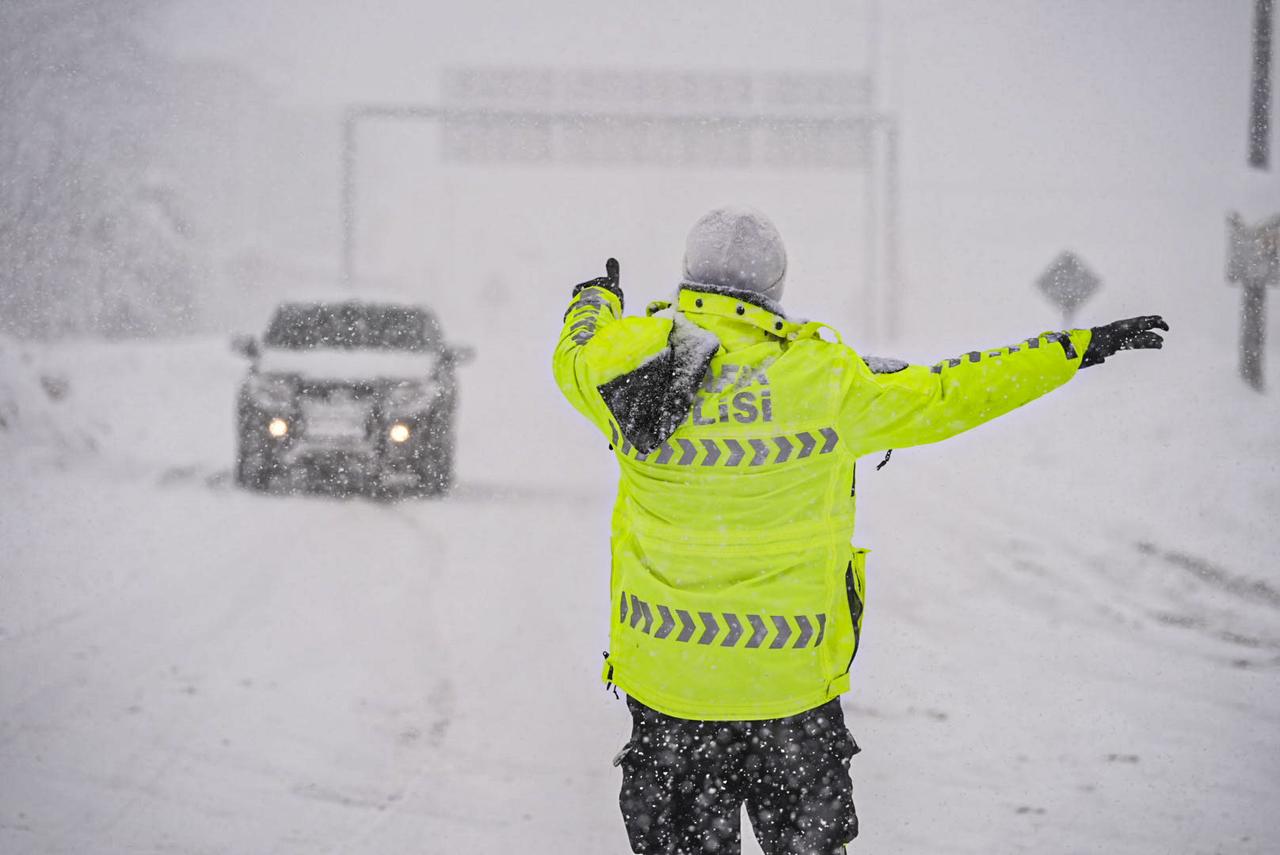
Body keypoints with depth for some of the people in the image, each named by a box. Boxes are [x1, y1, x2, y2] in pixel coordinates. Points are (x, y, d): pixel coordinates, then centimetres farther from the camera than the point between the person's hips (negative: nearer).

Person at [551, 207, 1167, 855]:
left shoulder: (632, 359, -7)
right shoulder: (824, 375, -12)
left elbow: (575, 355, 16)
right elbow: (941, 397, -4)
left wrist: (596, 297, 40)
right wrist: (1077, 348, 7)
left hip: (663, 674, 2)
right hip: (791, 680, -2)